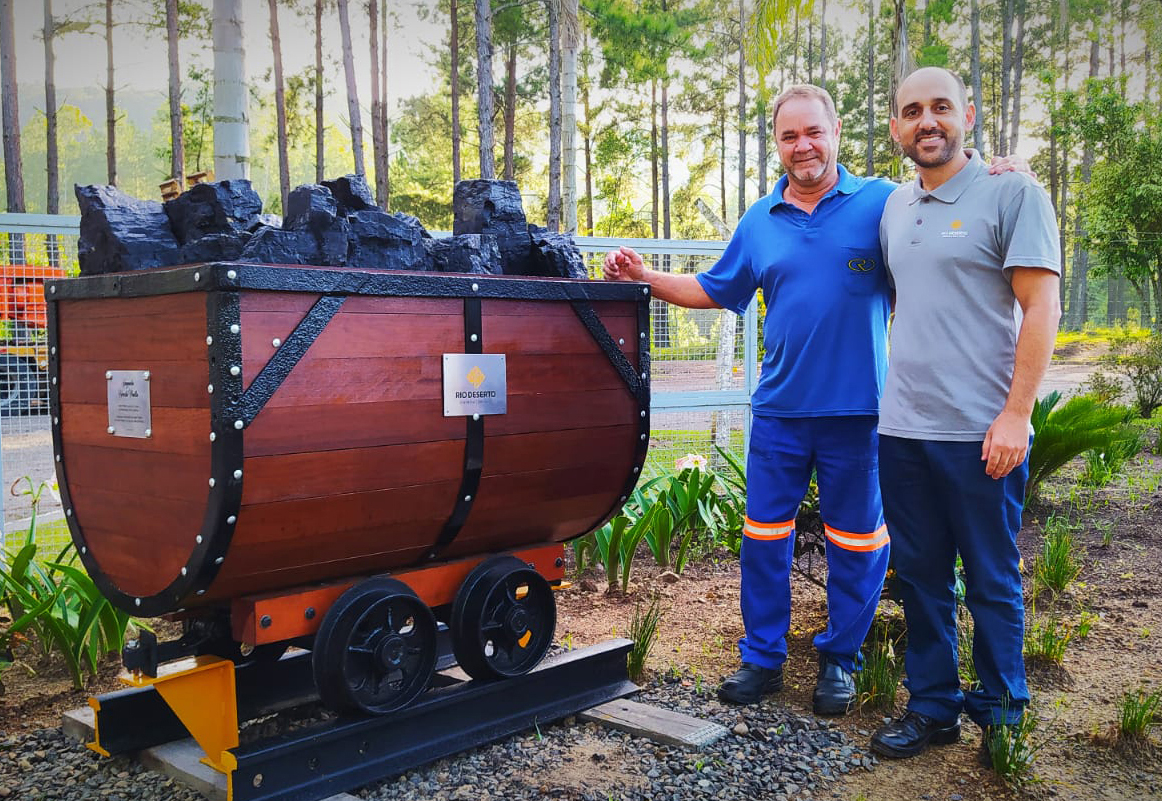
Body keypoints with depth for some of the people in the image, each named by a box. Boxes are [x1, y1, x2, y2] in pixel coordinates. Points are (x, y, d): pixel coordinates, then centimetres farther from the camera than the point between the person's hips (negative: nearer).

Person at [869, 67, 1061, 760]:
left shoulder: (1012, 193, -5)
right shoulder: (894, 207, 12)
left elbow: (1041, 307, -10)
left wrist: (1015, 416, -16)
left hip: (980, 433, -5)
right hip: (903, 428, 6)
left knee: (992, 583, 6)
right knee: (921, 575, 13)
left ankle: (1002, 717, 23)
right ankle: (933, 708, 27)